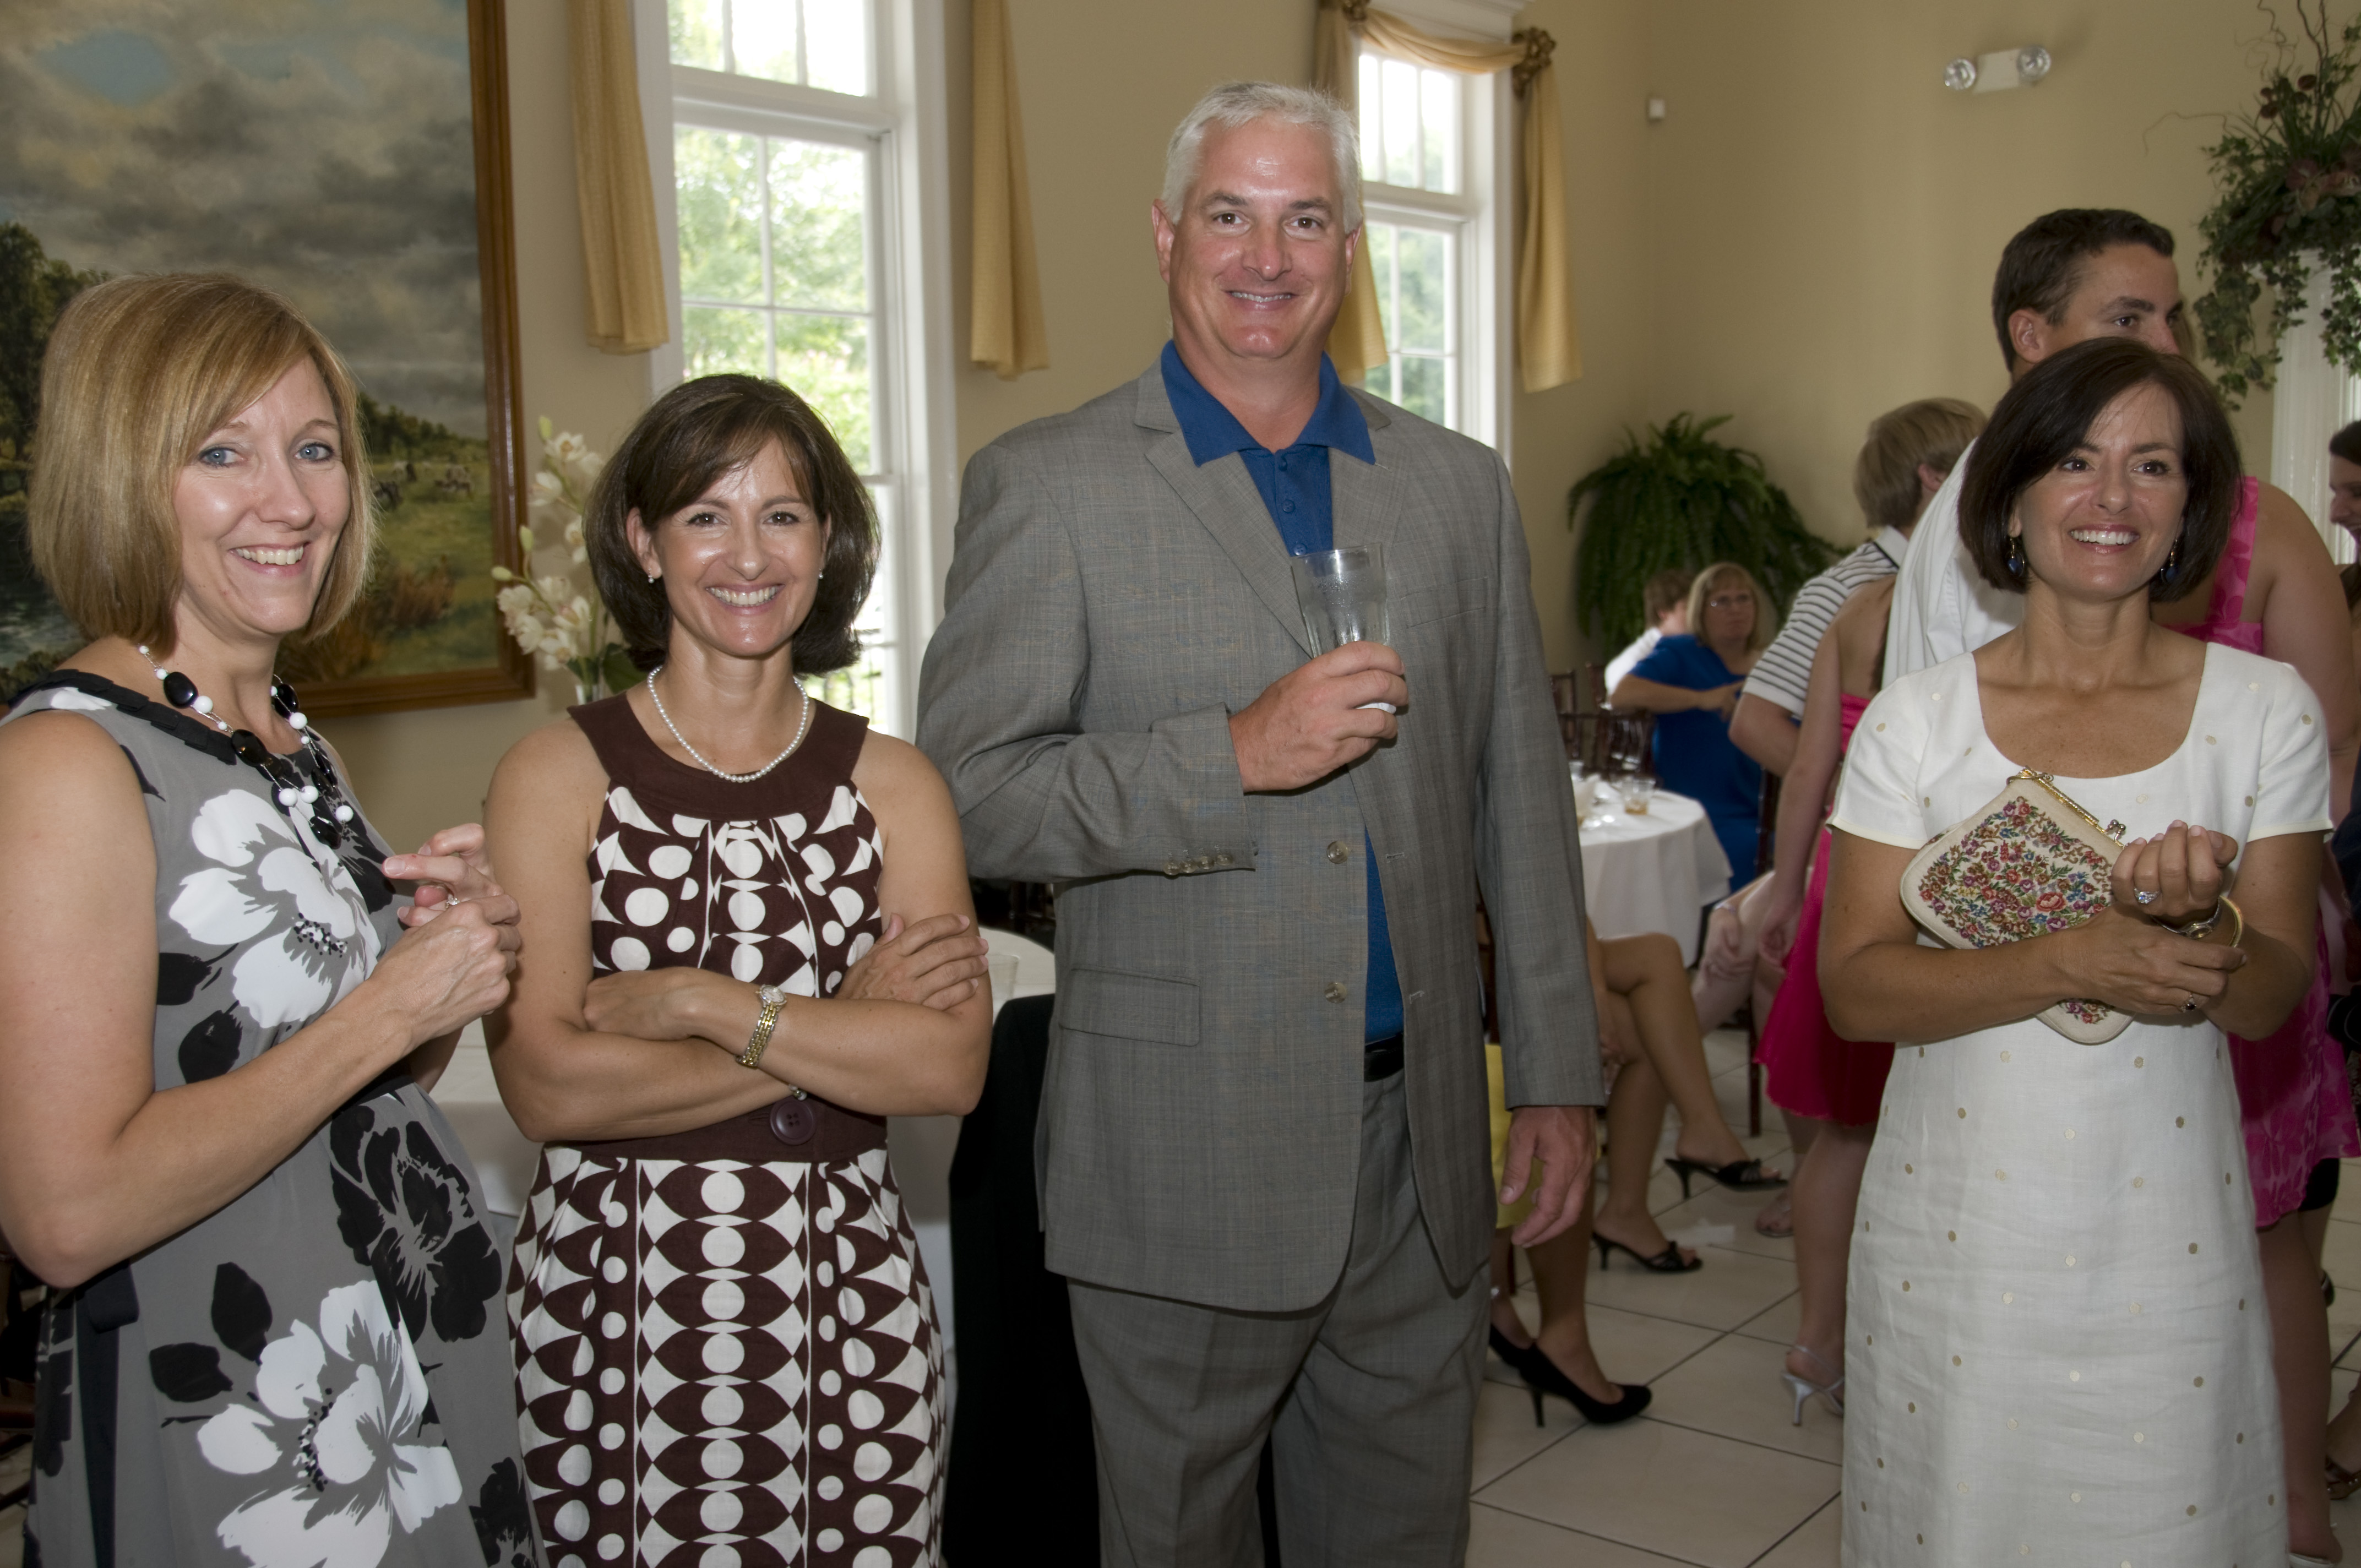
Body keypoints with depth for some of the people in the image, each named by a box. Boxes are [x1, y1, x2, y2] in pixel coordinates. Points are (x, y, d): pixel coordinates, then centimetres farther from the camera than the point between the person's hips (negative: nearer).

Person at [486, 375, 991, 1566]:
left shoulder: (892, 785, 3)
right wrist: (843, 1027, -10)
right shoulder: (556, 776, -2)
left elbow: (952, 1067, -8)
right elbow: (545, 1087, -12)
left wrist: (701, 1002, -15)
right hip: (610, 1303, -1)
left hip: (845, 1302, 2)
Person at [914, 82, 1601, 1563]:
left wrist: (1559, 1071, 8)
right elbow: (967, 791, -11)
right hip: (1183, 1148, -3)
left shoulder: (1460, 487, 9)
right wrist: (1232, 756, -21)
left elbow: (1520, 801, 11)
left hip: (1420, 1138, 4)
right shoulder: (1046, 484, -5)